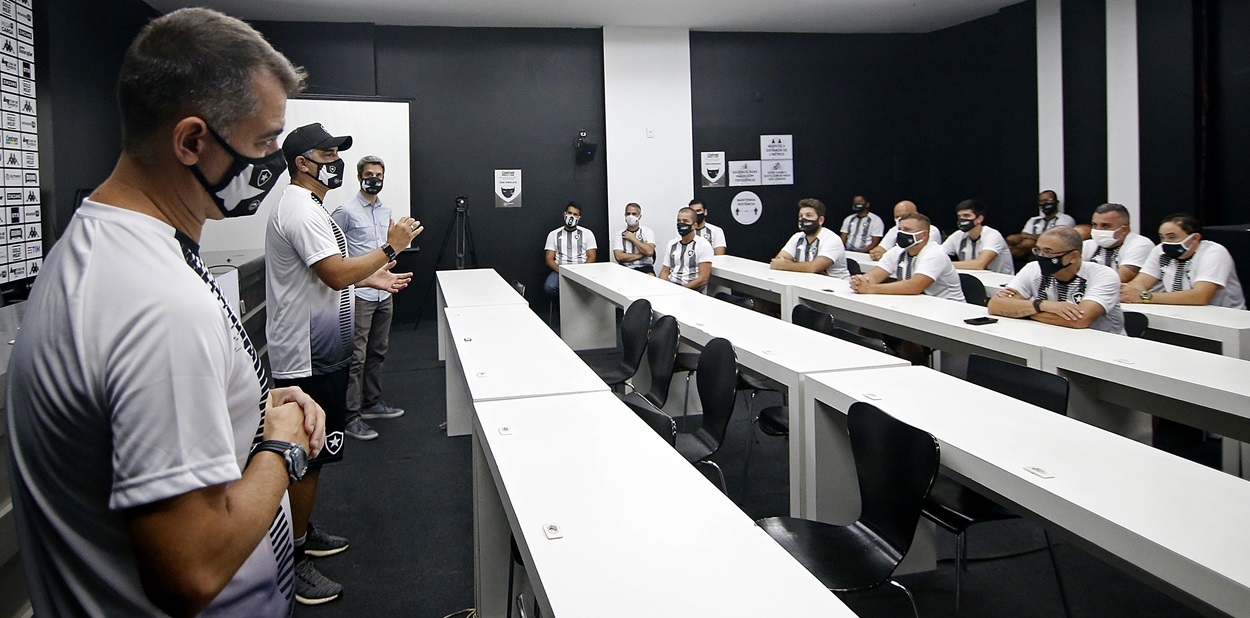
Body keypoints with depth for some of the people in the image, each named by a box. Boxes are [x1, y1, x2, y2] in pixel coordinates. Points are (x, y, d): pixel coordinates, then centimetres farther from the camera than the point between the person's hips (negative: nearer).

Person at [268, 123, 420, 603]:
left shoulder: (307, 206, 17)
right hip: (307, 359, -11)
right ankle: (292, 560, 8)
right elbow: (336, 274, -28)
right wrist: (391, 247, -19)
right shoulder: (300, 210, -19)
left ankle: (303, 532, 33)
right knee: (307, 457, -3)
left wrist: (372, 279, 18)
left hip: (318, 352, 11)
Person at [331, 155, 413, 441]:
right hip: (358, 294, -8)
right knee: (356, 356, -6)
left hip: (384, 292, 8)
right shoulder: (346, 211, -10)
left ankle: (372, 403, 29)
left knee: (377, 352, 16)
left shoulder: (386, 209, 12)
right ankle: (351, 416, 0)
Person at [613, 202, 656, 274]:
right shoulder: (620, 234, 9)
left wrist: (632, 238, -4)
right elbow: (619, 257, -5)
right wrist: (641, 255, -8)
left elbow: (649, 252, -12)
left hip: (644, 267, -1)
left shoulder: (647, 231, 6)